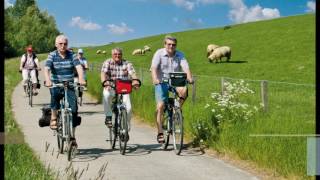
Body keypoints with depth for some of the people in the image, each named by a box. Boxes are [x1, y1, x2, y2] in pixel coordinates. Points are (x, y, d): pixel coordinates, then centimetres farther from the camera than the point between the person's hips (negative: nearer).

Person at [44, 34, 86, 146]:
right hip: (56, 85, -1)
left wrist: (81, 79, -35)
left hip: (69, 86, 1)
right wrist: (48, 80, -38)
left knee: (73, 108, -9)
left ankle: (72, 136, 4)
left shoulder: (71, 55, 0)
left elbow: (79, 67, -15)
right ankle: (53, 118, -10)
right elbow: (46, 69, -18)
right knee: (55, 94, -35)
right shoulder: (52, 55, -3)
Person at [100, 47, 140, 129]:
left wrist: (135, 80, -41)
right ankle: (108, 117, -21)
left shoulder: (127, 63, 1)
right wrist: (104, 81, -40)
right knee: (106, 95, -37)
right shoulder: (107, 62, 0)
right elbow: (103, 73, -17)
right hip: (110, 88, -1)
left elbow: (132, 73, -17)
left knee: (128, 108, -15)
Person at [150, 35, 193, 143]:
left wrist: (189, 78, -35)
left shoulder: (180, 55, -1)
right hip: (162, 82, -1)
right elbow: (154, 68, -19)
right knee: (160, 106, -12)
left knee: (184, 90, -31)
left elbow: (185, 67, -15)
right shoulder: (159, 53, -7)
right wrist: (155, 79, -38)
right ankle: (160, 133, -5)